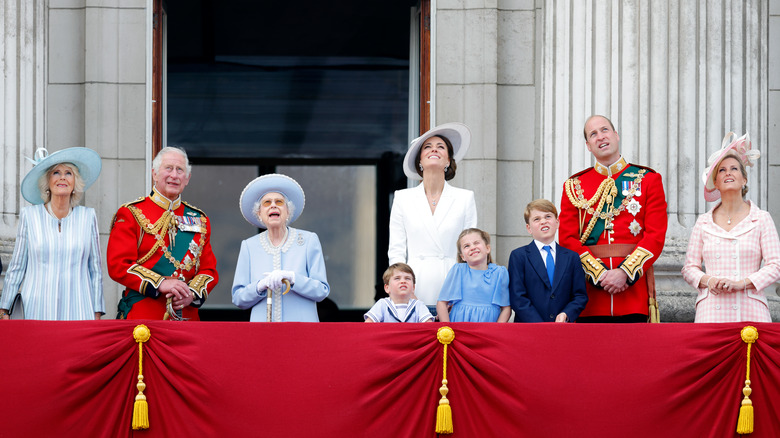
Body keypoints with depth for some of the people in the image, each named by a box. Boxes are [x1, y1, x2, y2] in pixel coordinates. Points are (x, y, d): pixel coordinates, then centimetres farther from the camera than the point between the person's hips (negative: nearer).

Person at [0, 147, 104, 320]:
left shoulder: (88, 217, 8)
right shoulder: (29, 215, 6)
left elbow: (95, 269, 11)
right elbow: (17, 267, 10)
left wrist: (97, 314, 7)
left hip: (78, 311, 1)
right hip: (38, 311, -1)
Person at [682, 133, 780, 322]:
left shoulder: (761, 219, 8)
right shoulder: (704, 222, 13)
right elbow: (689, 267, 14)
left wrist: (742, 283, -11)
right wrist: (708, 280, -7)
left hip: (750, 310, -1)